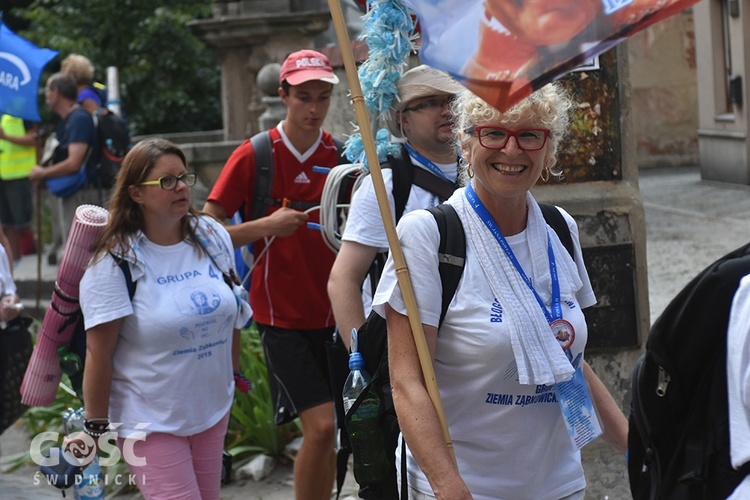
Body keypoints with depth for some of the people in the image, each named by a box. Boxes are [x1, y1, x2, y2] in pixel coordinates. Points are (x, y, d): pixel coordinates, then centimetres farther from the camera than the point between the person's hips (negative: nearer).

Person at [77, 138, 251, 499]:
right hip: (151, 424, -5)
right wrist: (96, 427, -12)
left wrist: (233, 379, 19)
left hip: (213, 412, 5)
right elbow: (98, 354, -13)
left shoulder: (213, 237, 2)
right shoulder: (114, 262, -13)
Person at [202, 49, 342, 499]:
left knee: (330, 433, 7)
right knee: (320, 424, -14)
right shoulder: (254, 156, -6)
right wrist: (268, 225, -19)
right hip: (283, 314, -4)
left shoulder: (342, 155, 3)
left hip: (333, 312, 4)